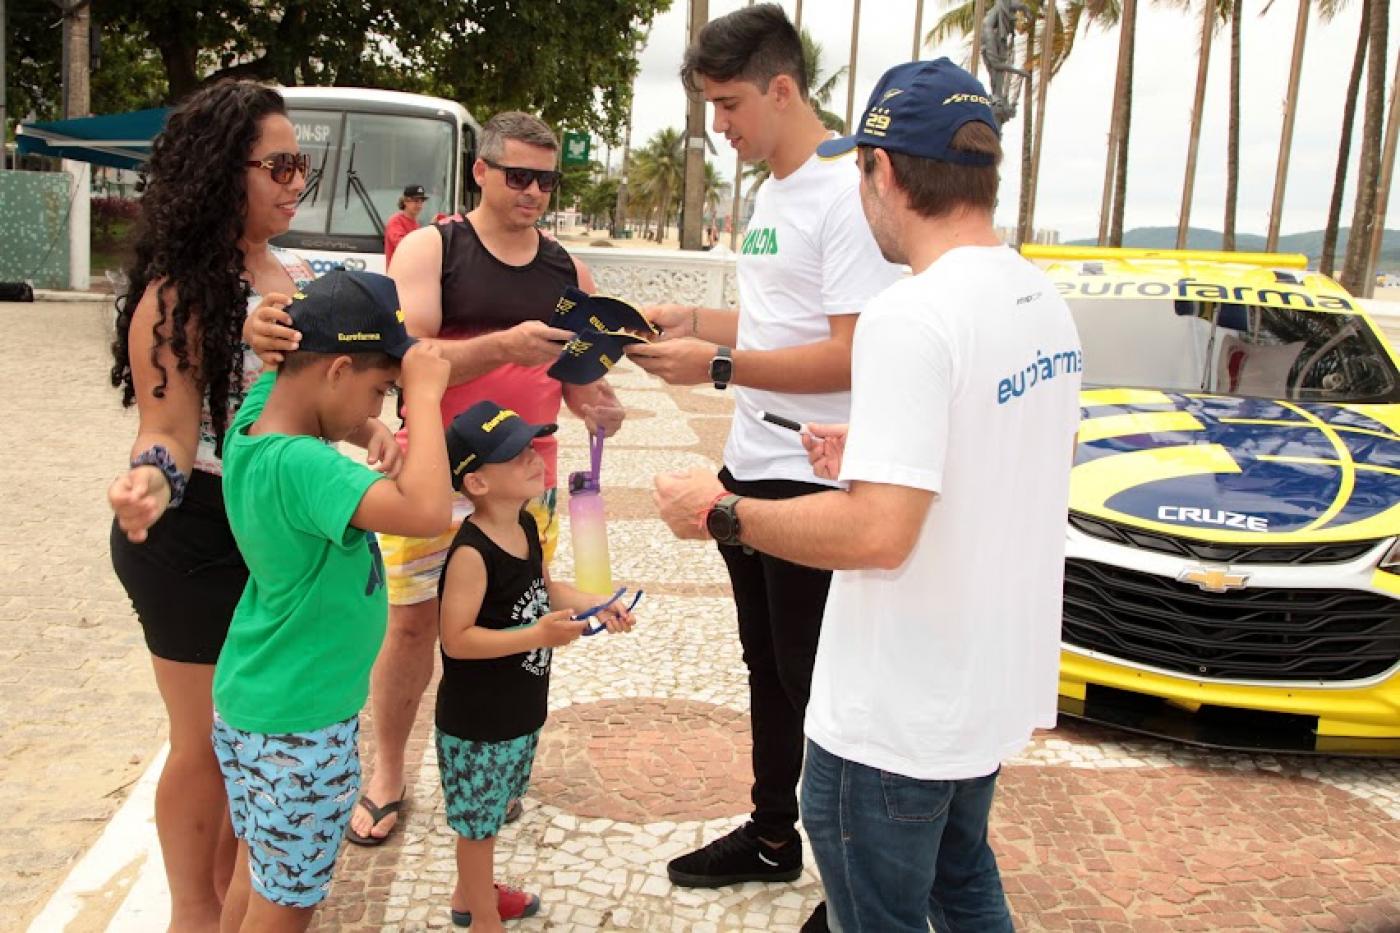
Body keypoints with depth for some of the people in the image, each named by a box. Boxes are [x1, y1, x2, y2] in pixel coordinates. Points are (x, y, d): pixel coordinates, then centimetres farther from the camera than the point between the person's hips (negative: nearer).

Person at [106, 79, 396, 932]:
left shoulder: (300, 277, 3)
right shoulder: (180, 294, -19)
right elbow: (169, 426, -21)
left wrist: (376, 431, -5)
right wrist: (151, 478, -43)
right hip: (198, 541, -7)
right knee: (210, 743, 8)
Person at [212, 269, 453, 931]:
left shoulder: (254, 417, -6)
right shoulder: (299, 466, -31)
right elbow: (426, 511, -44)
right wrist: (424, 394, -32)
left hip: (247, 698, 8)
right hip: (300, 725, -8)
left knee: (255, 872, 26)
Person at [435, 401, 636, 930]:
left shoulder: (526, 526, 0)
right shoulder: (471, 553, -27)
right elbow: (456, 639, -27)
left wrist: (595, 604, 0)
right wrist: (539, 635, -31)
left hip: (520, 709, 9)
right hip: (476, 721, -8)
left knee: (491, 809, 25)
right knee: (478, 818, 10)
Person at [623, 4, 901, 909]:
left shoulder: (845, 191, -17)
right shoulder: (771, 192, 13)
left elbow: (851, 355, -23)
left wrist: (718, 365, -24)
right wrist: (690, 320, 6)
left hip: (814, 481, -10)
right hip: (751, 467, 10)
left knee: (815, 683, 0)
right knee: (767, 667, 20)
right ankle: (773, 836, 36)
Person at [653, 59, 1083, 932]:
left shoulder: (911, 318, -26)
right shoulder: (1043, 300, 3)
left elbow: (875, 533, -30)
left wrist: (722, 514, -17)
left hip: (896, 721, -9)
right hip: (996, 686, 9)